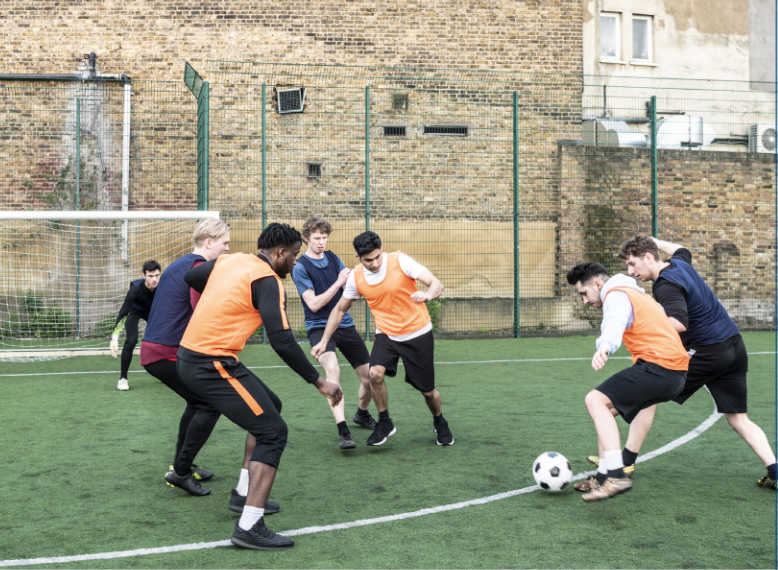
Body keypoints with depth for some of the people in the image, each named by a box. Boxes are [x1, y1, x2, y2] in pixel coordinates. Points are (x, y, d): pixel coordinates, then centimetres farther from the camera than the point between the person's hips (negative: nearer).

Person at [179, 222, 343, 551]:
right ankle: (249, 528, -12)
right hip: (212, 365, -9)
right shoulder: (268, 281, -13)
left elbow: (189, 278, 24)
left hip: (189, 354, 9)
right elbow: (282, 341, -21)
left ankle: (247, 493, 27)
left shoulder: (229, 260, 11)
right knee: (273, 431, -7)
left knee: (269, 408, 21)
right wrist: (319, 382, -14)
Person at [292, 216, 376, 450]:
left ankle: (362, 414, 36)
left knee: (370, 377, 5)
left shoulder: (333, 258, 9)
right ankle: (343, 431, -32)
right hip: (319, 327, -5)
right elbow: (314, 304, -14)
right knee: (332, 368, -32)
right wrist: (338, 283, -17)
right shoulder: (300, 267, -8)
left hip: (345, 324, 6)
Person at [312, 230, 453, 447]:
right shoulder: (356, 277, -8)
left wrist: (428, 294, -48)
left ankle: (439, 423, 38)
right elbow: (339, 309, 6)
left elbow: (436, 284, -24)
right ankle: (384, 423, 0)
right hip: (386, 334, 2)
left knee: (427, 391, 4)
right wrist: (324, 341, 2)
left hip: (418, 333, -2)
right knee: (375, 373, -25)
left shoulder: (399, 260, -19)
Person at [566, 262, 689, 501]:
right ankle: (604, 476, 12)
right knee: (606, 409, 14)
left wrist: (605, 347, -52)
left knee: (596, 401, -16)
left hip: (659, 364, -10)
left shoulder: (616, 295, -6)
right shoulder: (637, 294, 26)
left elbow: (615, 322, -31)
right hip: (676, 373, 10)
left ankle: (616, 476, -25)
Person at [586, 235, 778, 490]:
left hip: (706, 352, -9)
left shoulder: (666, 286, -18)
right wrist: (654, 240, 42)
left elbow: (679, 323, -33)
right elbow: (681, 250, 35)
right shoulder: (679, 263, 9)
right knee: (738, 418, 13)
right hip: (735, 346, 9)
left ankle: (626, 460, 6)